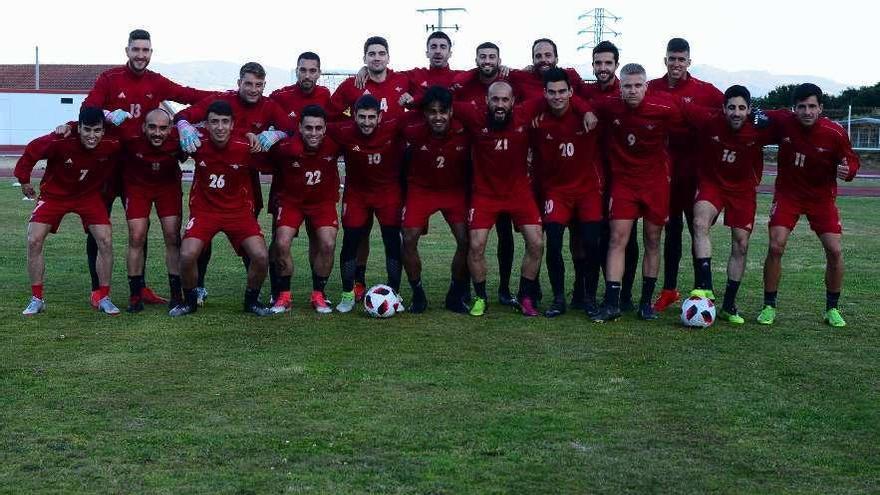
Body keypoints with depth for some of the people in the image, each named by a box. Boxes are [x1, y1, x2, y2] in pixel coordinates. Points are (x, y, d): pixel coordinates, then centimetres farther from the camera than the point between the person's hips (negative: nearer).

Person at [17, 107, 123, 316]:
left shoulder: (113, 144, -26)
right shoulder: (61, 141, -31)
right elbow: (31, 152, -13)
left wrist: (104, 185, 5)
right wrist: (24, 180, -3)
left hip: (89, 195, 1)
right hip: (54, 193, -1)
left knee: (106, 241, -11)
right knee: (34, 241, -10)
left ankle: (104, 298, 4)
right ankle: (36, 299, 5)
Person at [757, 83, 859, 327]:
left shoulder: (835, 133, -17)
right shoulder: (782, 121, -15)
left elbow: (852, 161, -4)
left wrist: (847, 170, -26)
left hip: (821, 196, 0)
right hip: (787, 194, 0)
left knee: (834, 250, -7)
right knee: (775, 247, -13)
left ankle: (832, 309, 12)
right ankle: (769, 307, 2)